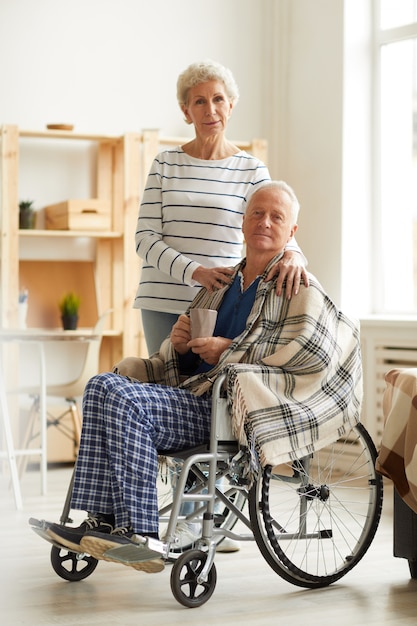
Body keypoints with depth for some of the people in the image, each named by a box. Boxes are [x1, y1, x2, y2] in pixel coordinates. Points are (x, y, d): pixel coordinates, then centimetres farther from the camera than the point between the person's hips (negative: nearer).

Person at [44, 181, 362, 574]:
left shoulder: (300, 289, 5)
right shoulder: (221, 286, 26)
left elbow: (314, 350, -15)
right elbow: (181, 363, 28)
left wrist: (230, 349, -10)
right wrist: (179, 344, 1)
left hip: (229, 410, -7)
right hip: (191, 392, 7)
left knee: (127, 402, -26)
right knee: (102, 386, -14)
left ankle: (139, 534, -25)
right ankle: (102, 523, -22)